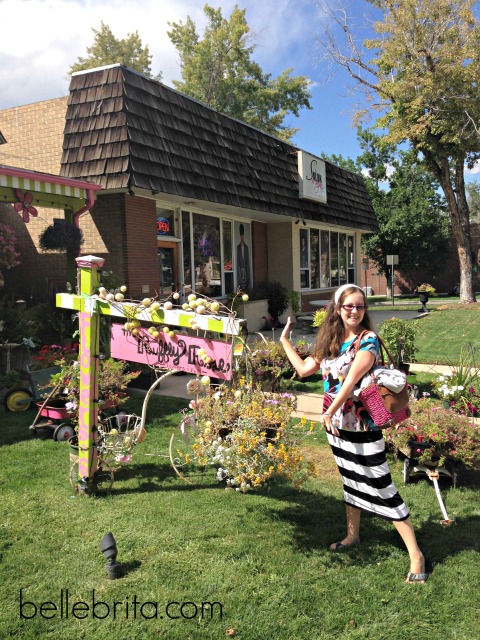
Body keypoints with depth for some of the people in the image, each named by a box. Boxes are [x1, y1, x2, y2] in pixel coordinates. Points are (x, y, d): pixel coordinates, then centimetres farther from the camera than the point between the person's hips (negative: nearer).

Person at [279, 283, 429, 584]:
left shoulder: (368, 340, -14)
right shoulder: (330, 340, 6)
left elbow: (352, 378, -25)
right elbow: (304, 369, 14)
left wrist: (330, 411, -26)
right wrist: (285, 340, 19)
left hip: (362, 426, -6)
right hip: (335, 423, 7)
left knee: (381, 487, -5)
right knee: (350, 479, 22)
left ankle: (416, 554, 3)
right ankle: (353, 535, 40)